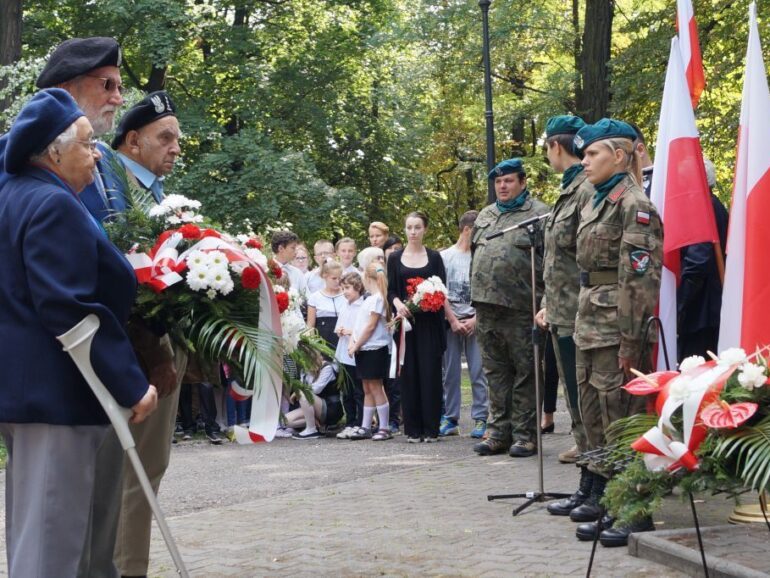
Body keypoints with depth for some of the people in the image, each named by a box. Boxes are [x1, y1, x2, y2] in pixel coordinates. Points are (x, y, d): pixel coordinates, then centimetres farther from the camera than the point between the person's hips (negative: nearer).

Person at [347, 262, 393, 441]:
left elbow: (371, 326, -15)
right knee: (367, 389, 10)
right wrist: (352, 342, 0)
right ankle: (365, 428, 14)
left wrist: (356, 345, -13)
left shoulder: (377, 298, -12)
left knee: (375, 387, -6)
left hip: (375, 348, -9)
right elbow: (359, 324, 14)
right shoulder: (369, 299, 15)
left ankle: (384, 428, -3)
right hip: (364, 349, 9)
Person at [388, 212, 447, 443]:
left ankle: (430, 428, 0)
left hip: (429, 322, -1)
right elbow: (391, 290, 7)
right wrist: (398, 303, -14)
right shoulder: (395, 258, 9)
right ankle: (412, 428, 4)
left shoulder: (434, 257, 7)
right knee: (409, 373, 0)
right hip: (405, 319, 1)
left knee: (430, 372, -4)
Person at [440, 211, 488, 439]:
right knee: (450, 373, 4)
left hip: (475, 322, -1)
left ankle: (480, 419, -2)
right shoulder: (445, 256, 5)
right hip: (451, 321, 1)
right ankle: (450, 419, 10)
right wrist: (454, 320, -6)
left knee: (478, 371, -4)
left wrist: (475, 320, -9)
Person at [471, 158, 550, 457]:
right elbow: (475, 254, 24)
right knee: (495, 371, 10)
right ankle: (498, 432, 16)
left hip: (521, 308, -7)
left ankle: (525, 435, 3)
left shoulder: (539, 214, -2)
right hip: (486, 307, 7)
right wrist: (476, 296, 17)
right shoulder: (485, 216, 19)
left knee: (525, 371, -1)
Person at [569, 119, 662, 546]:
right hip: (590, 322, 9)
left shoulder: (633, 204, -12)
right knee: (594, 412, 14)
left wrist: (630, 342, -21)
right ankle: (602, 496, 25)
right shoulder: (597, 203, 17)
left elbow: (639, 277, -17)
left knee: (621, 414, -7)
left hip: (617, 325, -9)